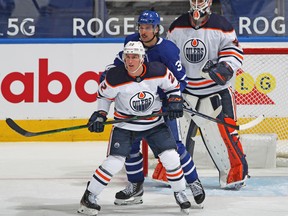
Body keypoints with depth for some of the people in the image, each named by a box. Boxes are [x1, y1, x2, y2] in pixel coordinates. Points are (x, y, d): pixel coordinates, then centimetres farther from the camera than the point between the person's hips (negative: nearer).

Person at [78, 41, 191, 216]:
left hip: (154, 123, 2)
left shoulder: (158, 71, -16)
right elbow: (104, 94, -1)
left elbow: (173, 84, 4)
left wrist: (175, 101, -10)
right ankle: (89, 196, 0)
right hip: (125, 124, -2)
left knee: (171, 157, -5)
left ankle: (180, 193, 19)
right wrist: (100, 114, -7)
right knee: (115, 161, -13)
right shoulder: (115, 77, -20)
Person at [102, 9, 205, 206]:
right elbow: (119, 62, 14)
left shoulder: (167, 50, -21)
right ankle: (135, 186, 17)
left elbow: (181, 80, -15)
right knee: (130, 142, 1)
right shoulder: (131, 42, -6)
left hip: (163, 102, -5)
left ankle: (194, 182, 8)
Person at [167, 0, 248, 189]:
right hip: (185, 89, 3)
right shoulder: (177, 27, 4)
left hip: (216, 90, -3)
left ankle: (236, 173, 4)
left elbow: (234, 51, -6)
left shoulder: (221, 26, -8)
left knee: (222, 131, -8)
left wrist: (225, 67, -23)